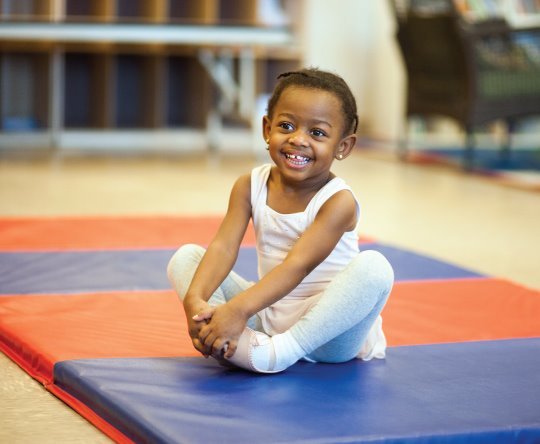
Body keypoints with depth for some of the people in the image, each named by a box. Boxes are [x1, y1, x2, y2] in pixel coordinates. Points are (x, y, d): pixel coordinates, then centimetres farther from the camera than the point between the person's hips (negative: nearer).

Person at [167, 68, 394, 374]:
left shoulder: (338, 201, -15)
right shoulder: (250, 186, -1)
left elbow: (297, 265, -27)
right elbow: (224, 247, -13)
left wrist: (238, 308, -40)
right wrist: (194, 300, -33)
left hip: (325, 328, -5)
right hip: (268, 317, 5)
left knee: (374, 267, -31)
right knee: (185, 258, -4)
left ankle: (281, 351, -34)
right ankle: (241, 343, -30)